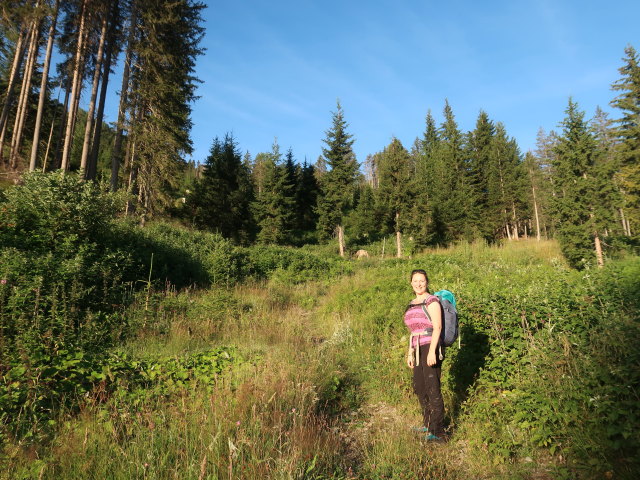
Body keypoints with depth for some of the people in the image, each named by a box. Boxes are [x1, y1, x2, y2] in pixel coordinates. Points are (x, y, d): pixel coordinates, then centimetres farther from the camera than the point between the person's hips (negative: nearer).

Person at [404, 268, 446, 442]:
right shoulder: (412, 304, 15)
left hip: (431, 349, -9)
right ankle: (429, 424, 34)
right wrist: (410, 353, 18)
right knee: (419, 388, 17)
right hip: (419, 350, 9)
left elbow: (437, 327, -17)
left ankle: (438, 433, 3)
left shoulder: (431, 301, -9)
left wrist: (432, 352, -23)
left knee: (433, 390, -6)